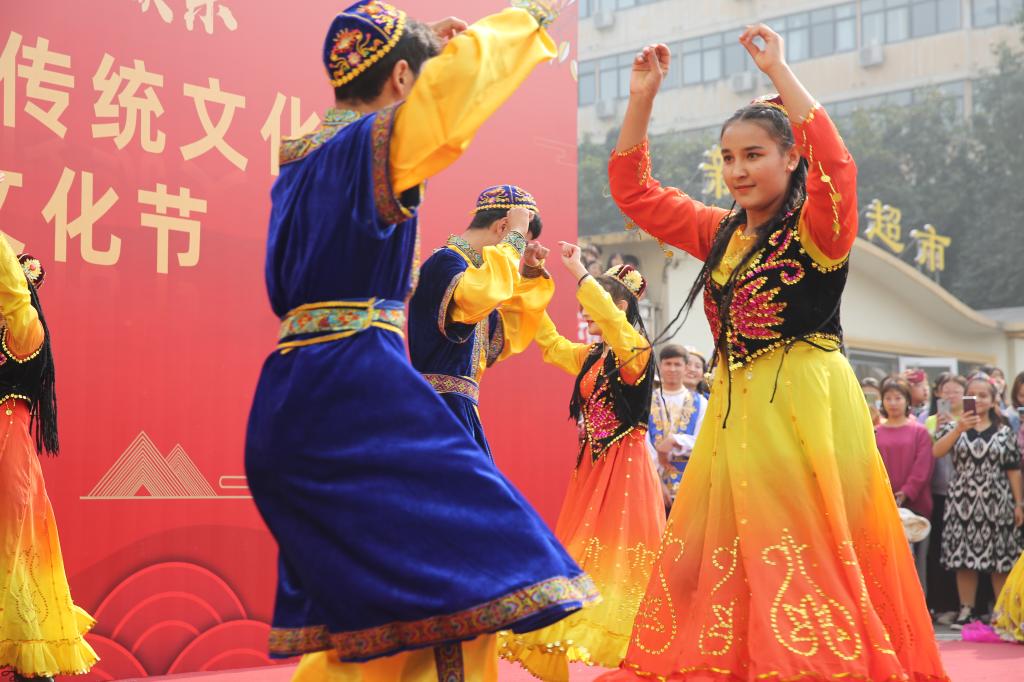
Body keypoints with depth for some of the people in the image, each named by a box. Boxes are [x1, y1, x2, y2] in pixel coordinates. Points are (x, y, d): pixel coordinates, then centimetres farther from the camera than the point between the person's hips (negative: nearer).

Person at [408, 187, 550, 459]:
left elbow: (509, 336, 26)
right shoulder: (445, 261, -9)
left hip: (460, 407, 10)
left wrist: (530, 272, 17)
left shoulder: (470, 265, 19)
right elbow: (480, 297, -33)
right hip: (440, 406, -10)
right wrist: (515, 237, -19)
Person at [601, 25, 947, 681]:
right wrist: (643, 96, 8)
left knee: (807, 563, -7)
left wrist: (780, 72, -21)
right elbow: (634, 190, 17)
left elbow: (836, 167, -25)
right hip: (736, 411, 7)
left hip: (807, 407, -7)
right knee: (716, 560, 8)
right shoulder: (721, 233, 15)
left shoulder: (817, 227, -4)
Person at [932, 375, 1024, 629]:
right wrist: (958, 429, -22)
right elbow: (936, 452, -12)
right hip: (963, 500, 1)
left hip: (996, 501, 0)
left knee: (1000, 559, 1)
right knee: (965, 557, 1)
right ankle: (967, 609, 9)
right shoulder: (955, 426, 6)